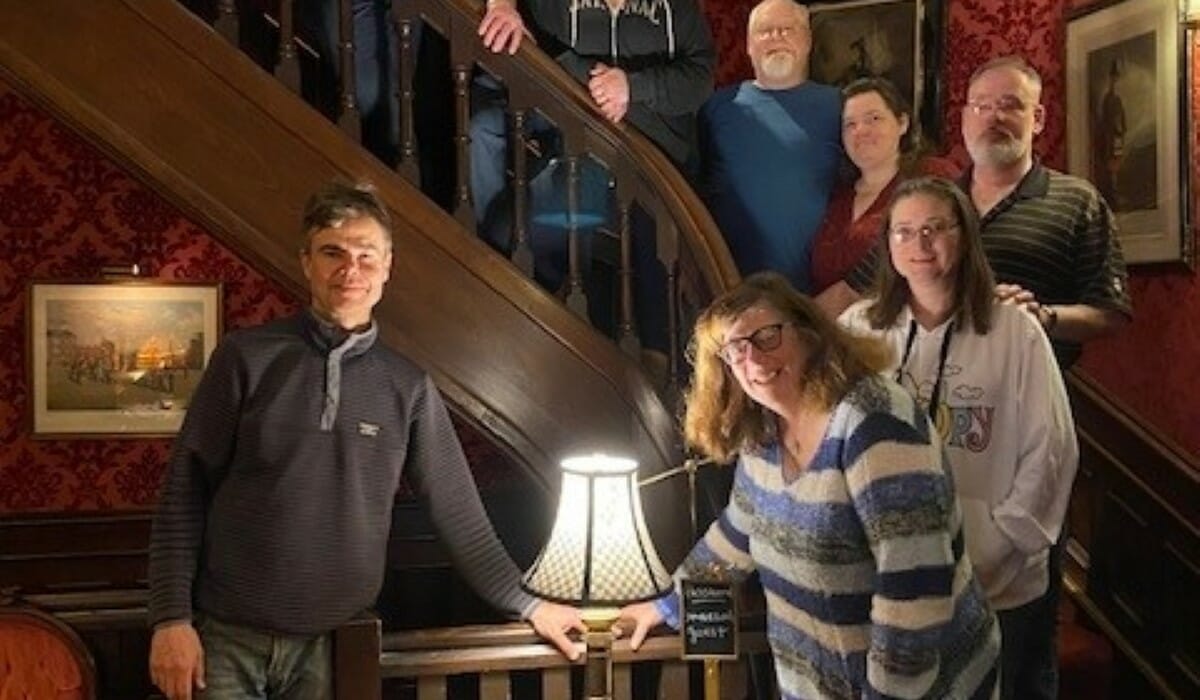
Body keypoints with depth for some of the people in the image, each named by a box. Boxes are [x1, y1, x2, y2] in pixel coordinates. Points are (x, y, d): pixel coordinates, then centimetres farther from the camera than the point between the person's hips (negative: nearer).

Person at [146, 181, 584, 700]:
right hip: (225, 636, -2)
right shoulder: (247, 357, -4)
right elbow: (184, 491, -2)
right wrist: (171, 618, -8)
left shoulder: (409, 389, 2)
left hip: (325, 646, 2)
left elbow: (457, 509, 8)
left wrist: (524, 606, 10)